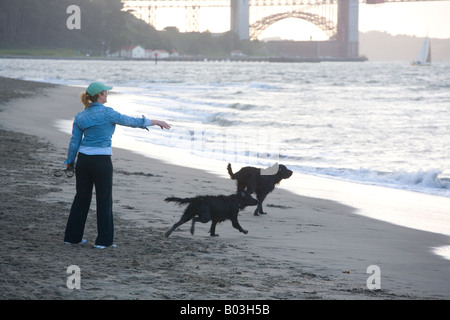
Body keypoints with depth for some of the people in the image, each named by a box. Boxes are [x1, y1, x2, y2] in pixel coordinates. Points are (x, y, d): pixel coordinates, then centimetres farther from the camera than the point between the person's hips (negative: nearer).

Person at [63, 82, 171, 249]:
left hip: (83, 160, 5)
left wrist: (70, 161, 22)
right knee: (104, 200, 5)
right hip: (101, 161, -5)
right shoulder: (107, 113, -10)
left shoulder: (80, 117, 5)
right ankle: (103, 240, 6)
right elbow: (131, 121, -3)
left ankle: (72, 236, 18)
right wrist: (156, 122, 8)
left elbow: (74, 142, 7)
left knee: (82, 197, 16)